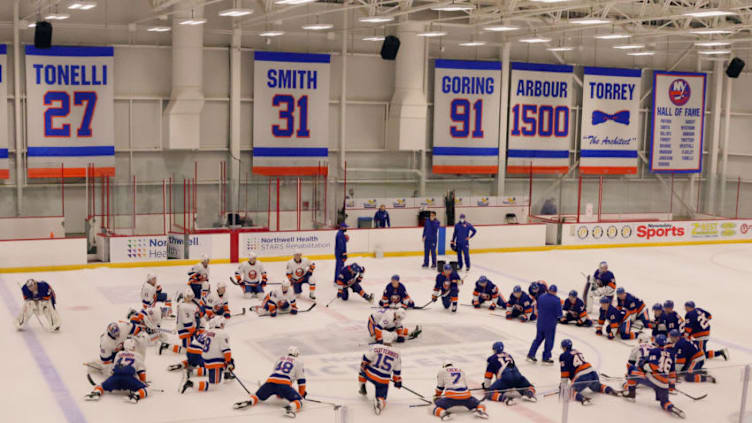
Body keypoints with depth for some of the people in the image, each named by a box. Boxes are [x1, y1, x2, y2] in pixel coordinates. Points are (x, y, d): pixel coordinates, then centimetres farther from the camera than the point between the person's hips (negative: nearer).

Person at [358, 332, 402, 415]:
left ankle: (362, 389, 36)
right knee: (382, 398, 7)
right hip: (383, 381, 0)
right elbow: (397, 371, 10)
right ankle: (379, 401, -28)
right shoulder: (396, 355, 2)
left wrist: (363, 366, 8)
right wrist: (398, 381, 21)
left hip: (369, 375, 0)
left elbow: (365, 359, -10)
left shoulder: (376, 348, -6)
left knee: (362, 370, 32)